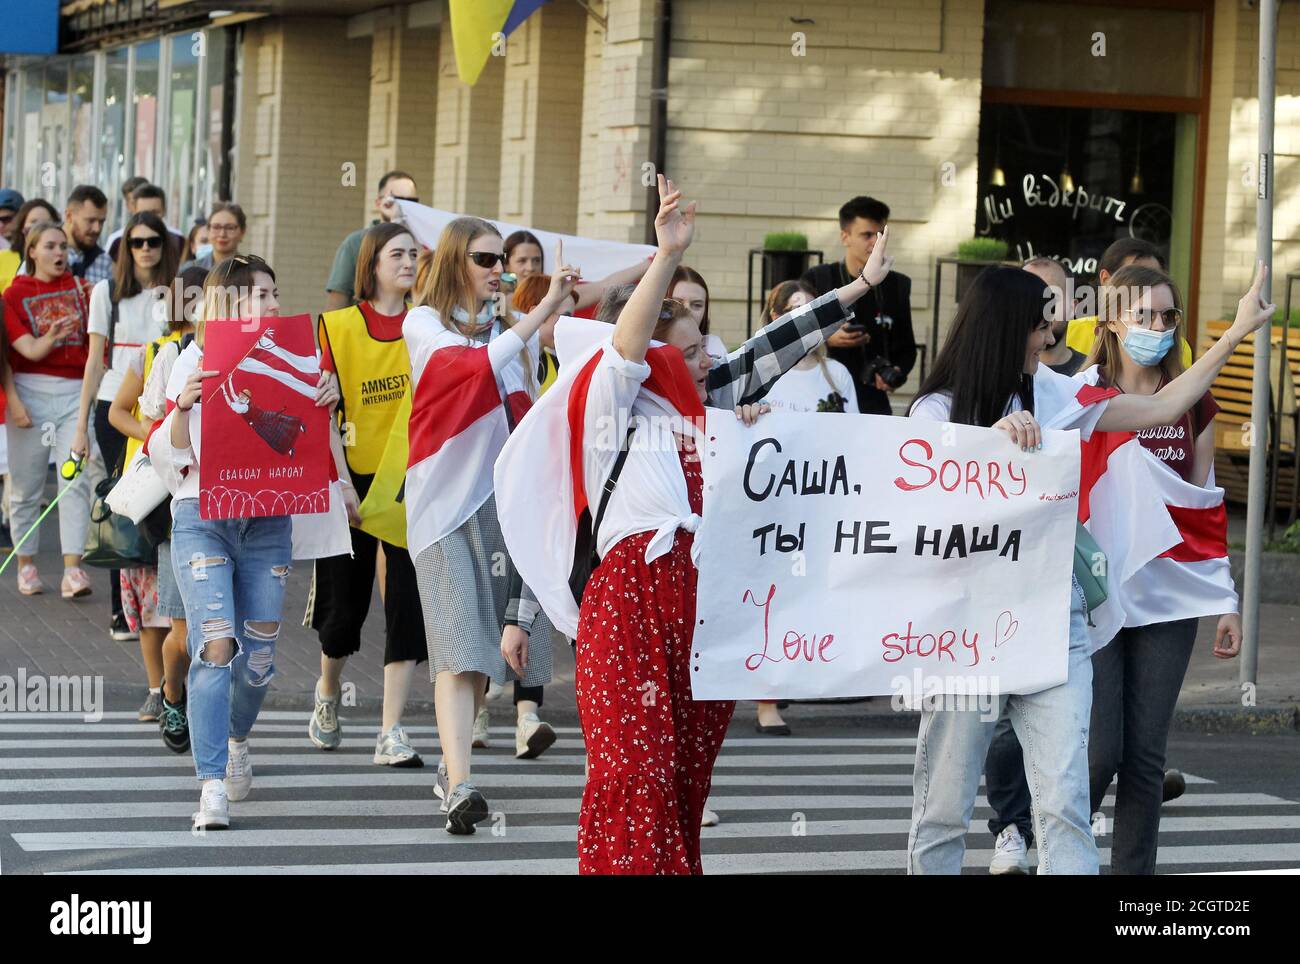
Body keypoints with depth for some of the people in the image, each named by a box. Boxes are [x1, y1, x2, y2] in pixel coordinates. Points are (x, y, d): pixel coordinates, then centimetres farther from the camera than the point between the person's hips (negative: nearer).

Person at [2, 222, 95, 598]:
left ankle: (73, 570, -14)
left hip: (75, 390, 2)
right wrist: (53, 336, -27)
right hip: (31, 391, -1)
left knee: (76, 481, -9)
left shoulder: (78, 287, 10)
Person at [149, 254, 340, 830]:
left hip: (268, 522, 4)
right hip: (202, 517, -4)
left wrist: (325, 406, -3)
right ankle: (213, 786, -13)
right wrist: (181, 406, -21)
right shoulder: (196, 361, -1)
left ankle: (236, 738, 38)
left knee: (258, 653, 6)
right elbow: (168, 456, -2)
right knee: (216, 646, -15)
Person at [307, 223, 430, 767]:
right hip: (355, 480, -1)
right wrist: (341, 480, -12)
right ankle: (327, 696, 37)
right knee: (345, 599, 8)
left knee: (407, 600, -7)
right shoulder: (338, 325, -1)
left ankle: (391, 733, -3)